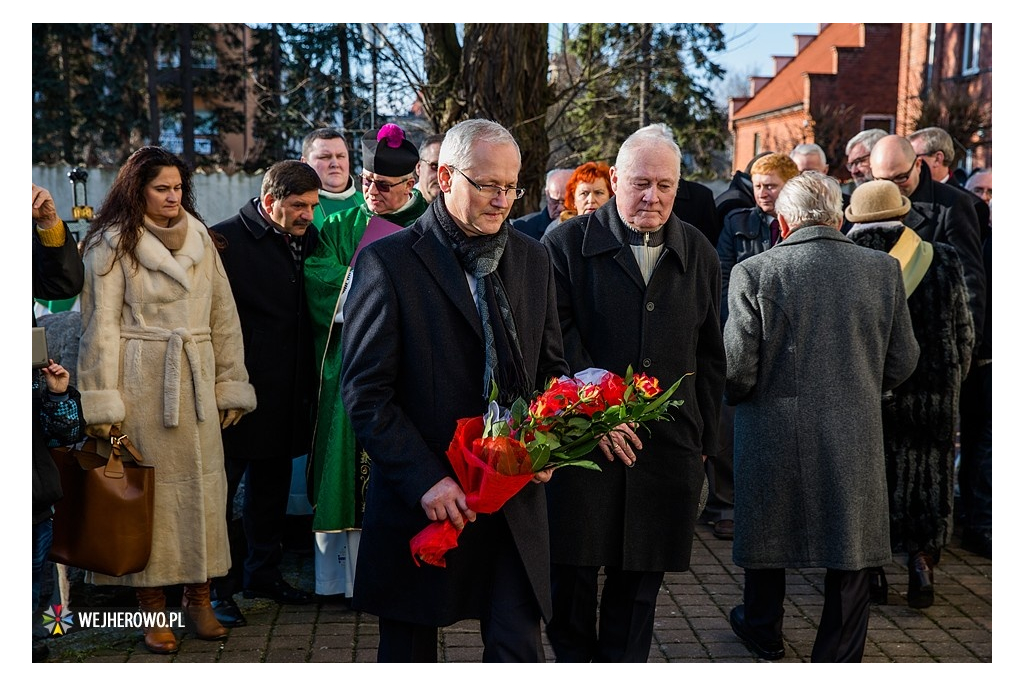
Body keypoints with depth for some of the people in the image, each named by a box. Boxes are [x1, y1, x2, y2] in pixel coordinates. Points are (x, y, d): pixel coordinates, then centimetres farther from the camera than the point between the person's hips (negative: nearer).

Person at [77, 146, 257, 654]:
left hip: (195, 382, 4)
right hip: (141, 383, -4)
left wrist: (232, 385, 8)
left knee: (203, 483, 4)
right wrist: (102, 402, -8)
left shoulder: (201, 239, 12)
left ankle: (199, 596, 17)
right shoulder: (112, 244, -1)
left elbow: (223, 317, 12)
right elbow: (100, 326, -4)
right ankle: (152, 606, 11)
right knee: (149, 485, 0)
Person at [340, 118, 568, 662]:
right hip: (422, 503, -3)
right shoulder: (389, 261, -9)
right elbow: (365, 393, -11)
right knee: (409, 651, 14)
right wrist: (425, 480, -17)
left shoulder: (532, 258, 7)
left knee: (518, 649, 3)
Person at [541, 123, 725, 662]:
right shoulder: (567, 243, -1)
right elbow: (557, 337, -8)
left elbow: (709, 357, 13)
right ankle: (574, 662, 26)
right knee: (570, 571, 4)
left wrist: (703, 441, 11)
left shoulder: (698, 254, 10)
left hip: (668, 446, 3)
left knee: (640, 580, 11)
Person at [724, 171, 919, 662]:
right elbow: (902, 363, 3)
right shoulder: (884, 270, -3)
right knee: (851, 552, 13)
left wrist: (736, 396, 10)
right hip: (857, 439, 1)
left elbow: (736, 367, -12)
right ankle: (839, 662, 22)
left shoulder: (754, 272, -12)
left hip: (774, 434, -1)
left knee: (768, 535, 21)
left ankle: (763, 634, 42)